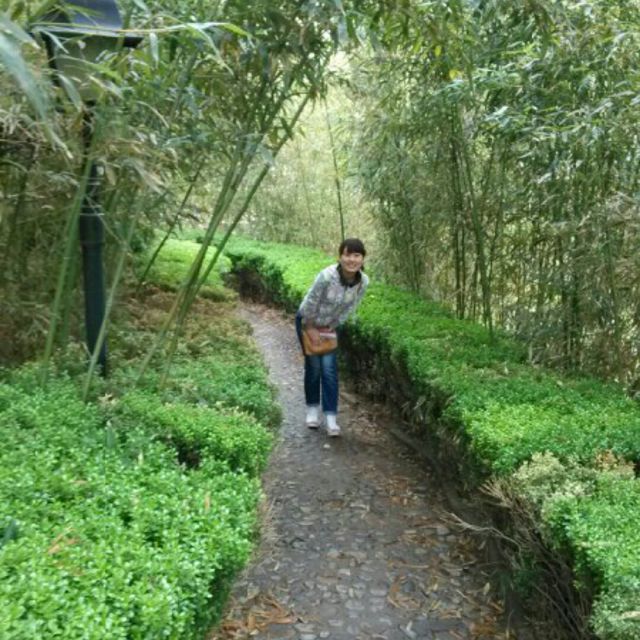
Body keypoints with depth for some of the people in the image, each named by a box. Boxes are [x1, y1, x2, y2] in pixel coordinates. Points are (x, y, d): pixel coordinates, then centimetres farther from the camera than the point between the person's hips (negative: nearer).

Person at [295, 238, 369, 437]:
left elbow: (349, 308, -6)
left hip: (330, 325, 3)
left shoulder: (364, 282, -20)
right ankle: (312, 409, 25)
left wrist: (329, 328, -3)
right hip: (307, 321, -3)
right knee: (313, 366, 5)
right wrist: (311, 329, -13)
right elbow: (310, 303, -23)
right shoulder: (327, 276, -36)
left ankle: (331, 417, 3)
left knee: (329, 368, -1)